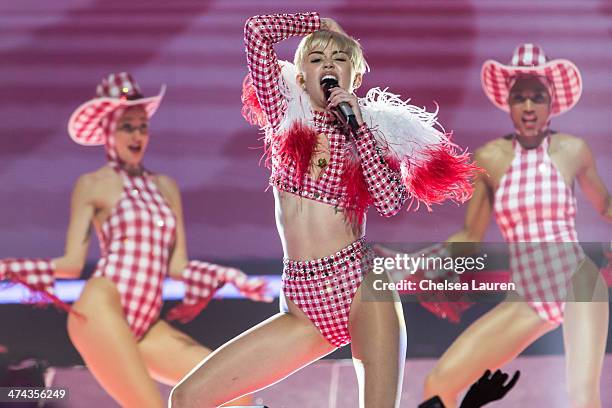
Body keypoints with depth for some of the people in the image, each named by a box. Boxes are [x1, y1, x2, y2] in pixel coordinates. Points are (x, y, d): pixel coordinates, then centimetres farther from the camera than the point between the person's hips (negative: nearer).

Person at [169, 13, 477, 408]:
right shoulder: (286, 117, 10)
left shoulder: (373, 131, 8)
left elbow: (391, 203, -10)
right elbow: (257, 30, 3)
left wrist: (356, 125, -8)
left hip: (361, 286, -2)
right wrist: (321, 22, 17)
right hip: (304, 302, 2)